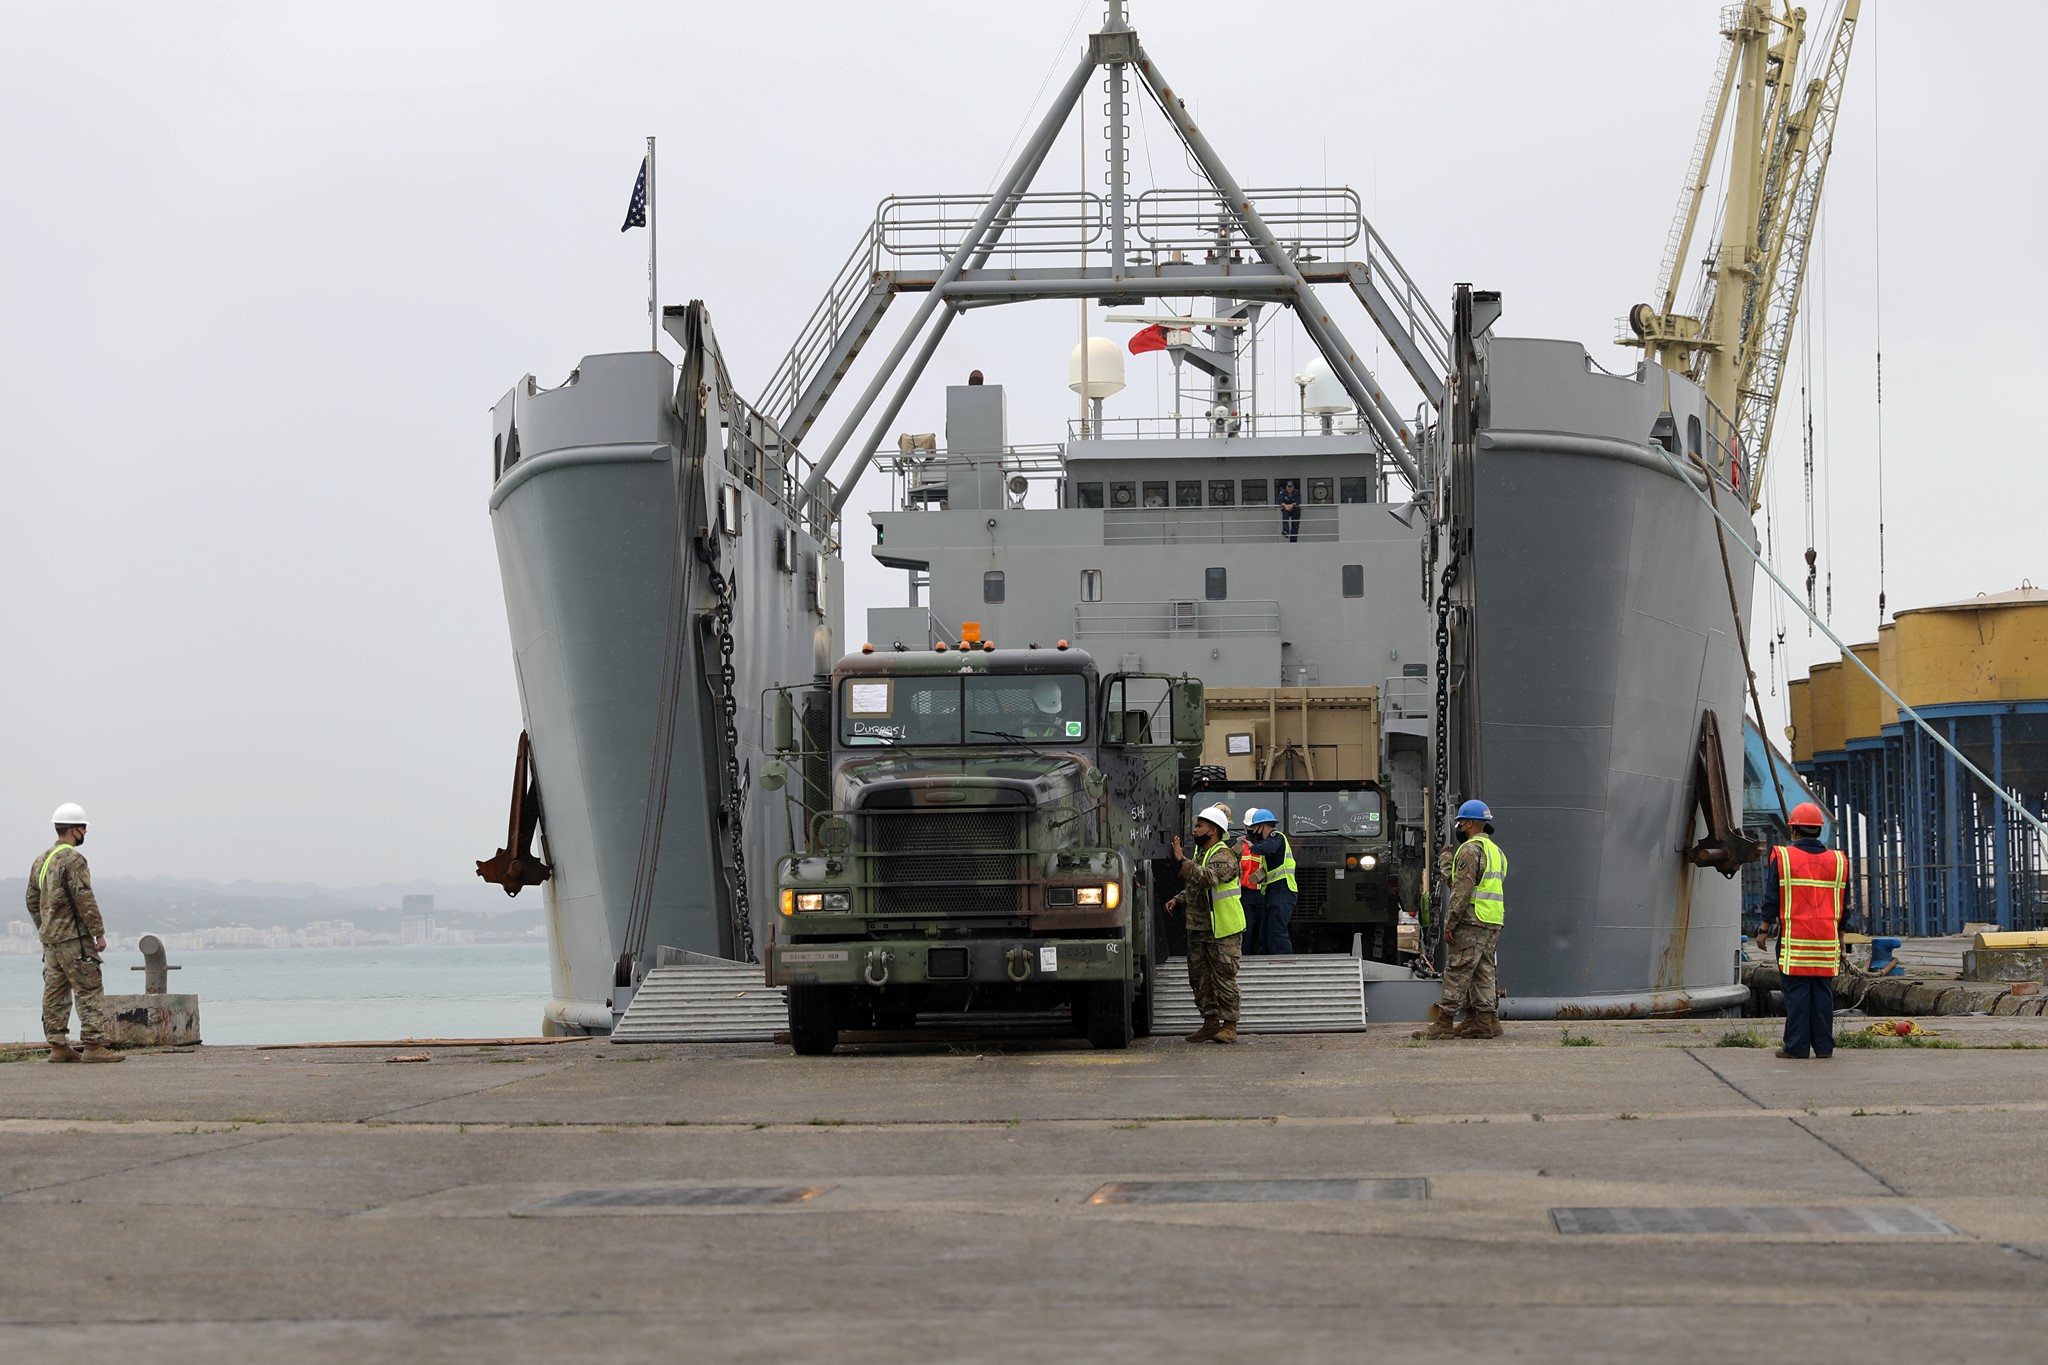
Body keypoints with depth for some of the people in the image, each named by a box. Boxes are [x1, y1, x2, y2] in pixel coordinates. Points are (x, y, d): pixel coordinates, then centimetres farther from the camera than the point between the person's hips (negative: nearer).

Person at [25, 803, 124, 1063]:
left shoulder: (40, 861, 14)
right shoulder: (73, 859, -13)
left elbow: (32, 901, 18)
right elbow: (84, 899, -18)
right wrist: (99, 933, -15)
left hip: (50, 940, 9)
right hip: (74, 938, -9)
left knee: (55, 993, 8)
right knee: (90, 992, -7)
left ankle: (58, 1046, 9)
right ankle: (93, 1045, -11)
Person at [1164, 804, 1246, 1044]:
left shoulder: (1223, 856, -13)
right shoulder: (1200, 853, 17)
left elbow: (1207, 878, -31)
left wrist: (1182, 860, -29)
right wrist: (1178, 900, 9)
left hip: (1222, 931, -9)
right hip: (1198, 928, 9)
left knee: (1223, 977, -6)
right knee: (1199, 977, 10)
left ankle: (1229, 1026, -2)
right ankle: (1211, 1022, 17)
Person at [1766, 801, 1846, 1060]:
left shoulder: (1782, 857, -3)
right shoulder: (1837, 861, 9)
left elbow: (1771, 898, -3)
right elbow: (1844, 905, 13)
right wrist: (1840, 939, 21)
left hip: (1794, 938, -3)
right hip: (1827, 939, 3)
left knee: (1797, 992, -2)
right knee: (1823, 991, 6)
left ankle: (1797, 1047, -2)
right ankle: (1823, 1046, 6)